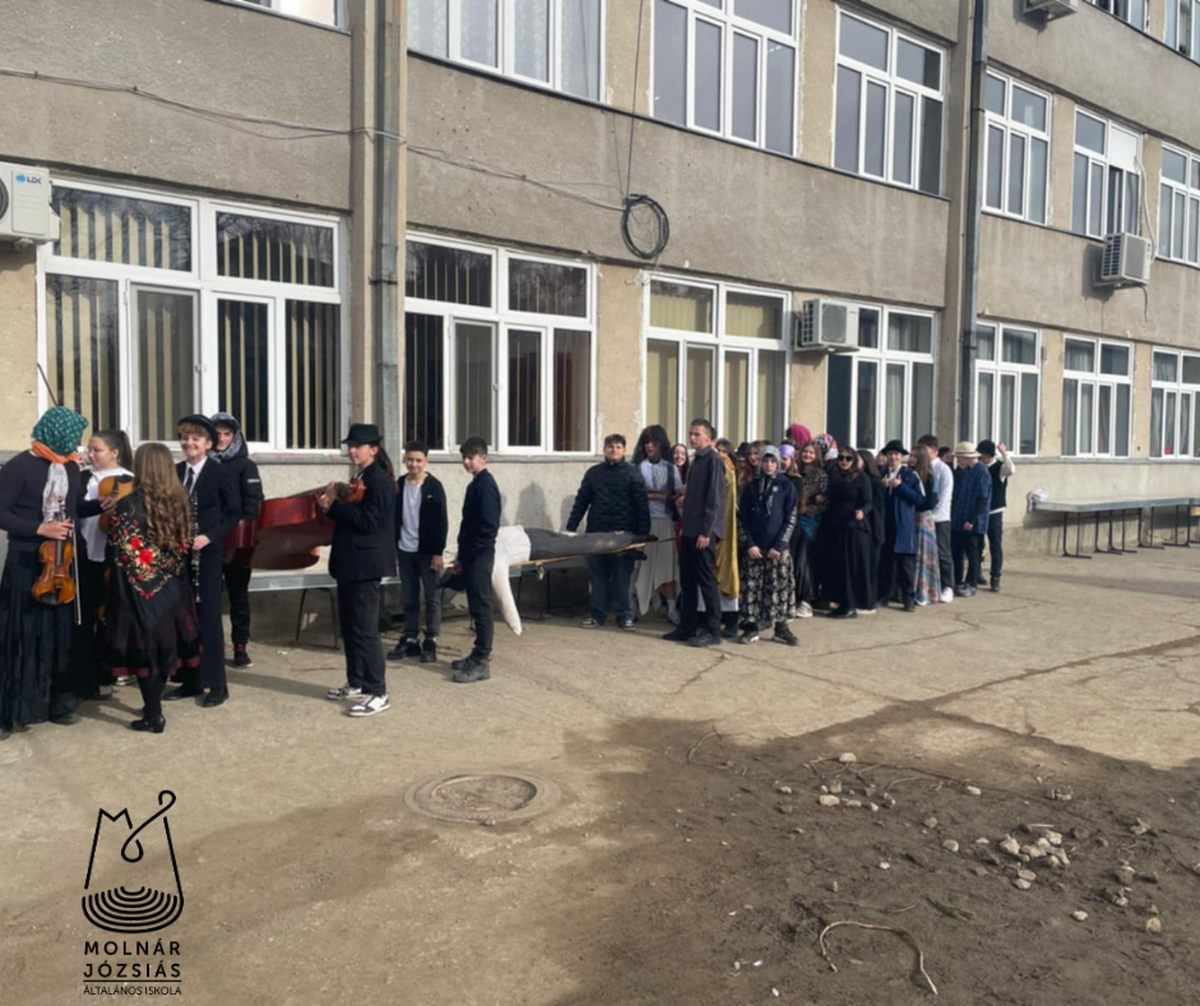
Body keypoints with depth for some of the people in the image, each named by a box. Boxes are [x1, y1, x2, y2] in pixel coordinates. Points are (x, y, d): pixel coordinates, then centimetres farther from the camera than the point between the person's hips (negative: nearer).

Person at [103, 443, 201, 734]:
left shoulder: (128, 504, -15)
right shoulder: (180, 500, 1)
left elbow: (120, 552, -13)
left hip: (140, 588, -5)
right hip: (171, 586, 5)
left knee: (143, 647, 4)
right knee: (162, 642, 16)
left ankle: (153, 716, 9)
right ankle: (154, 706, 29)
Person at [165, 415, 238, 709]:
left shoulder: (218, 472, -6)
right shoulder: (174, 472, 8)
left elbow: (233, 513, -5)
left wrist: (209, 536, -15)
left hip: (207, 553, -5)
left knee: (208, 616, -2)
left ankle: (217, 684, 6)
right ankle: (189, 679, 21)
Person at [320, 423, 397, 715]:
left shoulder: (379, 480, -14)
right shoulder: (360, 479, 16)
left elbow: (369, 521, -22)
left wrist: (334, 505, -16)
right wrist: (330, 504, 1)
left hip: (366, 564, -10)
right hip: (350, 563, 10)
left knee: (365, 628, -8)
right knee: (349, 626, 15)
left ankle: (378, 693, -2)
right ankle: (356, 683, 26)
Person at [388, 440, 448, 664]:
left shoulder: (434, 486, -6)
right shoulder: (399, 485, 6)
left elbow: (442, 522, -8)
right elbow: (394, 518, 11)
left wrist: (438, 552, -12)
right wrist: (392, 546, 7)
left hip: (427, 551, -4)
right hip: (404, 550, 4)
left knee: (432, 598, 2)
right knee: (409, 599, 10)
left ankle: (431, 642, 9)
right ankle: (410, 640, 18)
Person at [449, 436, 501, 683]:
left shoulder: (485, 485, -14)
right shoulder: (476, 484, 15)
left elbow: (488, 525, -21)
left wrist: (467, 556, -15)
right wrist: (461, 556, 15)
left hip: (479, 557, -9)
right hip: (471, 557, 9)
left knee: (482, 608, -5)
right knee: (476, 607, 14)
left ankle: (482, 663, 0)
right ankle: (478, 655, 22)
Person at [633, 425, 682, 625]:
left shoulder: (671, 468, 12)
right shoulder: (638, 467, 3)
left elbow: (680, 496, 7)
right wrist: (663, 496, -8)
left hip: (665, 522, 2)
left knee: (666, 565, 1)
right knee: (642, 565, -2)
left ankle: (672, 609, 7)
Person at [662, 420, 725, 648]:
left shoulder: (713, 459, -9)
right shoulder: (697, 460, 17)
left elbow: (714, 498, -15)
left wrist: (706, 531, -18)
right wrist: (685, 526, 17)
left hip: (704, 531, -9)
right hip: (690, 530, 9)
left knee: (706, 580, -4)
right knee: (687, 580, 11)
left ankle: (712, 630, 3)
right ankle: (687, 626, 18)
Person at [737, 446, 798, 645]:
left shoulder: (787, 485, 3)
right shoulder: (751, 487, 7)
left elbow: (791, 518, -1)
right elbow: (742, 517, 5)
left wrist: (779, 545, -9)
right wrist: (749, 544, -6)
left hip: (778, 547, -1)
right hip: (754, 547, 1)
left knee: (781, 586, -2)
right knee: (751, 586, 0)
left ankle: (781, 627, 8)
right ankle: (751, 627, 6)